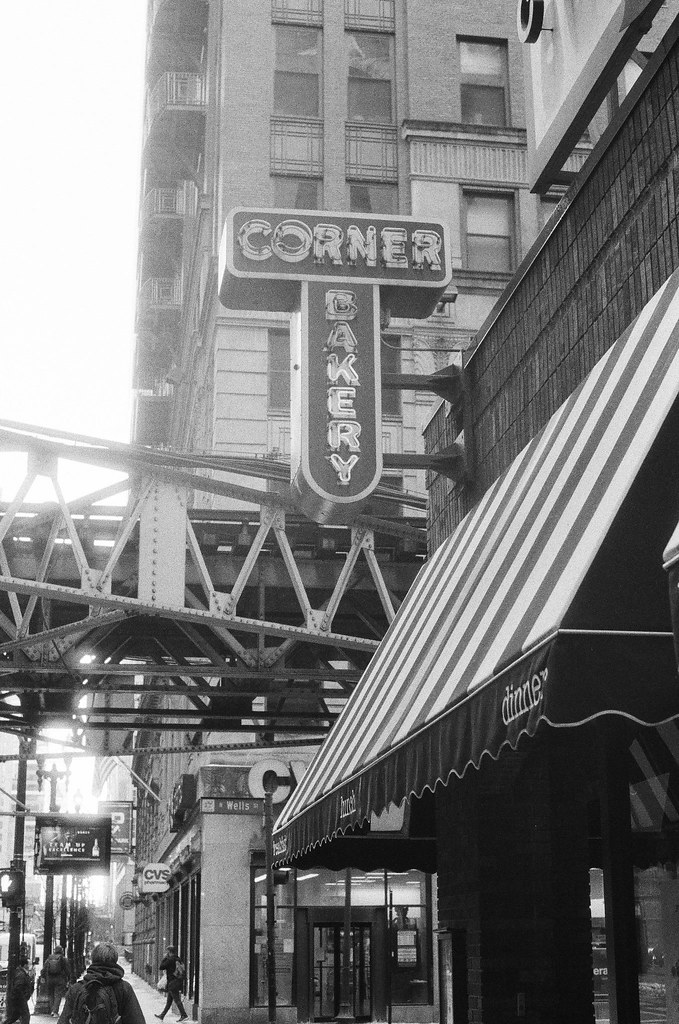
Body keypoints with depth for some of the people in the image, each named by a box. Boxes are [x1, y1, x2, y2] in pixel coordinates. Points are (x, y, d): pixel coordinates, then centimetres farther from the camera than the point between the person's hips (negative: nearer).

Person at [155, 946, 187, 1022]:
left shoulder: (170, 960, -16)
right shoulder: (177, 959, 10)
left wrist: (164, 958, -5)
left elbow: (160, 967, -12)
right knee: (168, 1001, 15)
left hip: (172, 983, -9)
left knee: (177, 1000, -5)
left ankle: (184, 1015, -5)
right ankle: (162, 1016, 23)